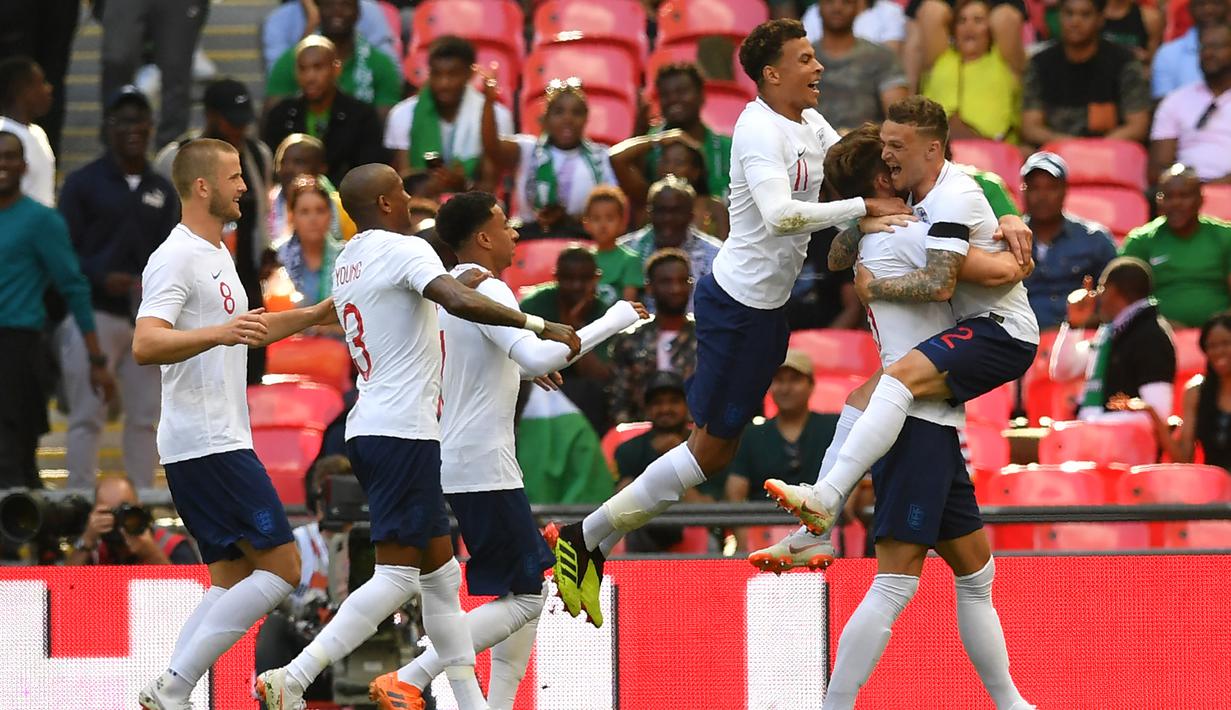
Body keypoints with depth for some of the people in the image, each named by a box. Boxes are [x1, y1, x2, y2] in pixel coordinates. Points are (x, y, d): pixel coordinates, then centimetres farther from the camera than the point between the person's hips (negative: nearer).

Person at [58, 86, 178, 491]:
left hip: (148, 319, 4)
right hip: (93, 315, -4)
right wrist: (102, 278, -20)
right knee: (87, 416, -6)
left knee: (144, 418, 5)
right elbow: (65, 250, -3)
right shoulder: (83, 184, 2)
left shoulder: (163, 191, 16)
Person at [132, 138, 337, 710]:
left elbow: (246, 332, 36)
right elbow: (145, 345, -27)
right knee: (281, 567, -10)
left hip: (216, 444, 10)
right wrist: (219, 333, -42)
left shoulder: (216, 255, 19)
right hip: (208, 444, -10)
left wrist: (317, 314, 31)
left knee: (233, 577, 10)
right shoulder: (177, 258, -14)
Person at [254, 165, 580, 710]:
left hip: (369, 428, 10)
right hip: (403, 431, -10)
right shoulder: (403, 250, -10)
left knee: (440, 573, 12)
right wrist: (540, 327, -18)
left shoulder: (346, 262, 18)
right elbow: (461, 302, -28)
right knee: (397, 575, -10)